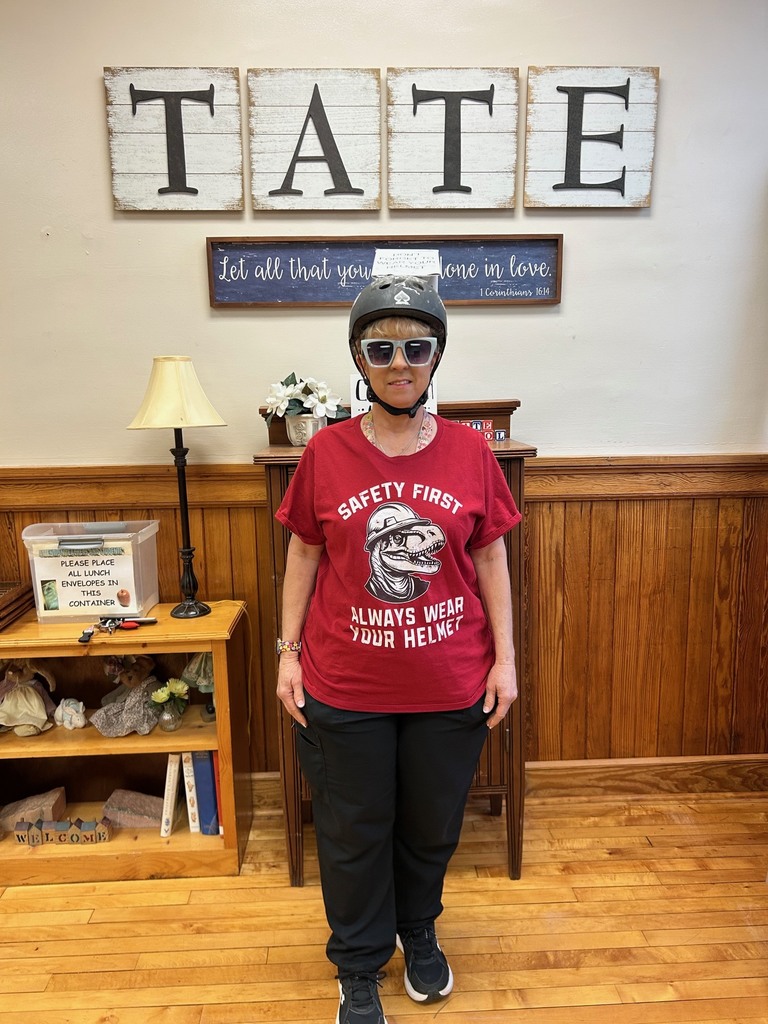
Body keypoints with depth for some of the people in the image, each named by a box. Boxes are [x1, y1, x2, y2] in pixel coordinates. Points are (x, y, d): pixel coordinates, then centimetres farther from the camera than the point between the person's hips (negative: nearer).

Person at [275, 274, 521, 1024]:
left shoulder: (470, 452, -4)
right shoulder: (326, 453, -6)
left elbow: (490, 557, 0)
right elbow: (303, 555, 1)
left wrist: (504, 657, -1)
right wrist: (288, 652, -1)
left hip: (450, 687, 1)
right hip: (343, 688, 0)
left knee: (432, 826, 22)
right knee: (353, 833, 17)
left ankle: (420, 933, 52)